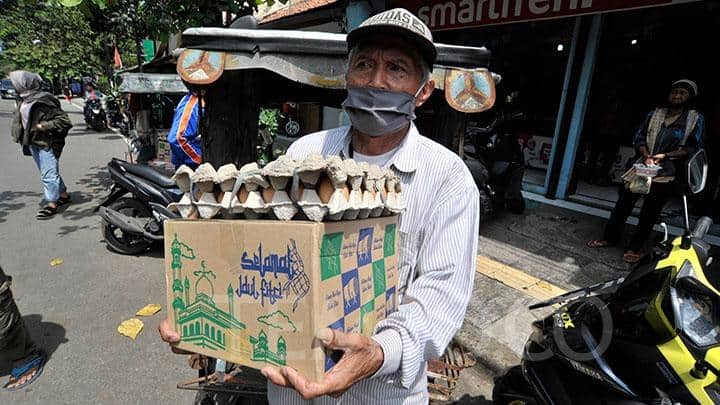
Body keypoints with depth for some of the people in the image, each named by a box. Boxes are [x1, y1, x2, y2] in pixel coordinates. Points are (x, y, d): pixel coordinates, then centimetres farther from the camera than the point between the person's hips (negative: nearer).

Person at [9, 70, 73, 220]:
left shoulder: (45, 101, -16)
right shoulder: (24, 100, 10)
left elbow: (64, 120, -19)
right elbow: (21, 120, 25)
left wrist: (43, 126, -20)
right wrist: (22, 137, 12)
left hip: (47, 143, -9)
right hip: (32, 142, 9)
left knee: (48, 174, -5)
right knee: (49, 173, 16)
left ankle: (51, 204, 3)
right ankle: (64, 195, 29)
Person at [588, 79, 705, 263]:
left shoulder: (695, 119, 5)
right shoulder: (654, 114, 12)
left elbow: (693, 148, 1)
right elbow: (639, 138, 9)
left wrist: (665, 156, -13)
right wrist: (646, 156, -9)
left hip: (666, 173, -2)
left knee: (649, 212, 3)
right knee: (623, 203, 4)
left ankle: (634, 247, 13)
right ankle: (610, 237, 17)